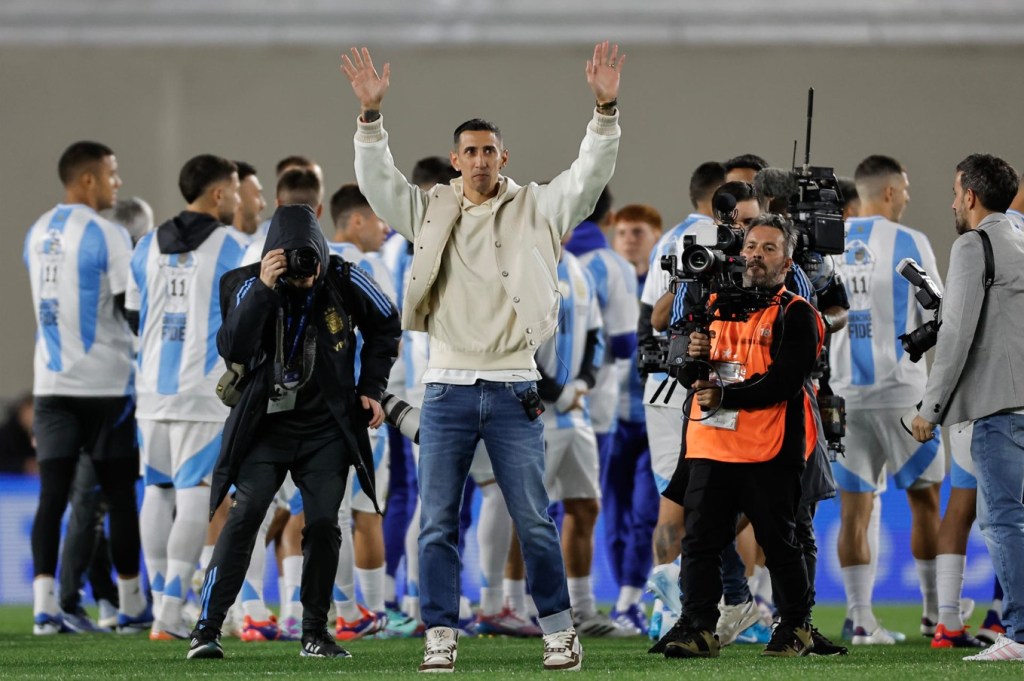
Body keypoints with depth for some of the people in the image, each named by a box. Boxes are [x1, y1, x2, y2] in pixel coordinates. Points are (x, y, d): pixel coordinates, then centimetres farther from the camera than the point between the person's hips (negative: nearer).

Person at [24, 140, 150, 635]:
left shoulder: (37, 235, 11)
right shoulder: (107, 236, -11)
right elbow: (133, 308, -10)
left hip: (51, 383, 5)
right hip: (105, 381, -5)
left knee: (53, 492, 1)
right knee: (119, 492, 5)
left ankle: (44, 605, -9)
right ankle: (131, 606, 11)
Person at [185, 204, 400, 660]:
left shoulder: (343, 281, -7)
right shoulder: (250, 285, -12)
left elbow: (385, 326, 11)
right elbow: (232, 350, -27)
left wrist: (371, 389, 5)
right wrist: (262, 289, -35)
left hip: (326, 429, 2)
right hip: (266, 426, -2)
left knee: (323, 524, -6)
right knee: (245, 515, -14)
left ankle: (315, 632, 9)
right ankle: (207, 629, -15)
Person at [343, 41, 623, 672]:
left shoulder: (535, 210, 4)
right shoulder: (431, 212, 8)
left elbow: (590, 174, -6)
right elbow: (377, 178, -1)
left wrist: (606, 109, -20)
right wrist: (371, 113, -14)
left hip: (513, 388, -2)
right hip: (447, 388, 2)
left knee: (535, 520, -1)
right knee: (437, 523, 1)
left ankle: (560, 631, 7)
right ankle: (441, 636, 5)